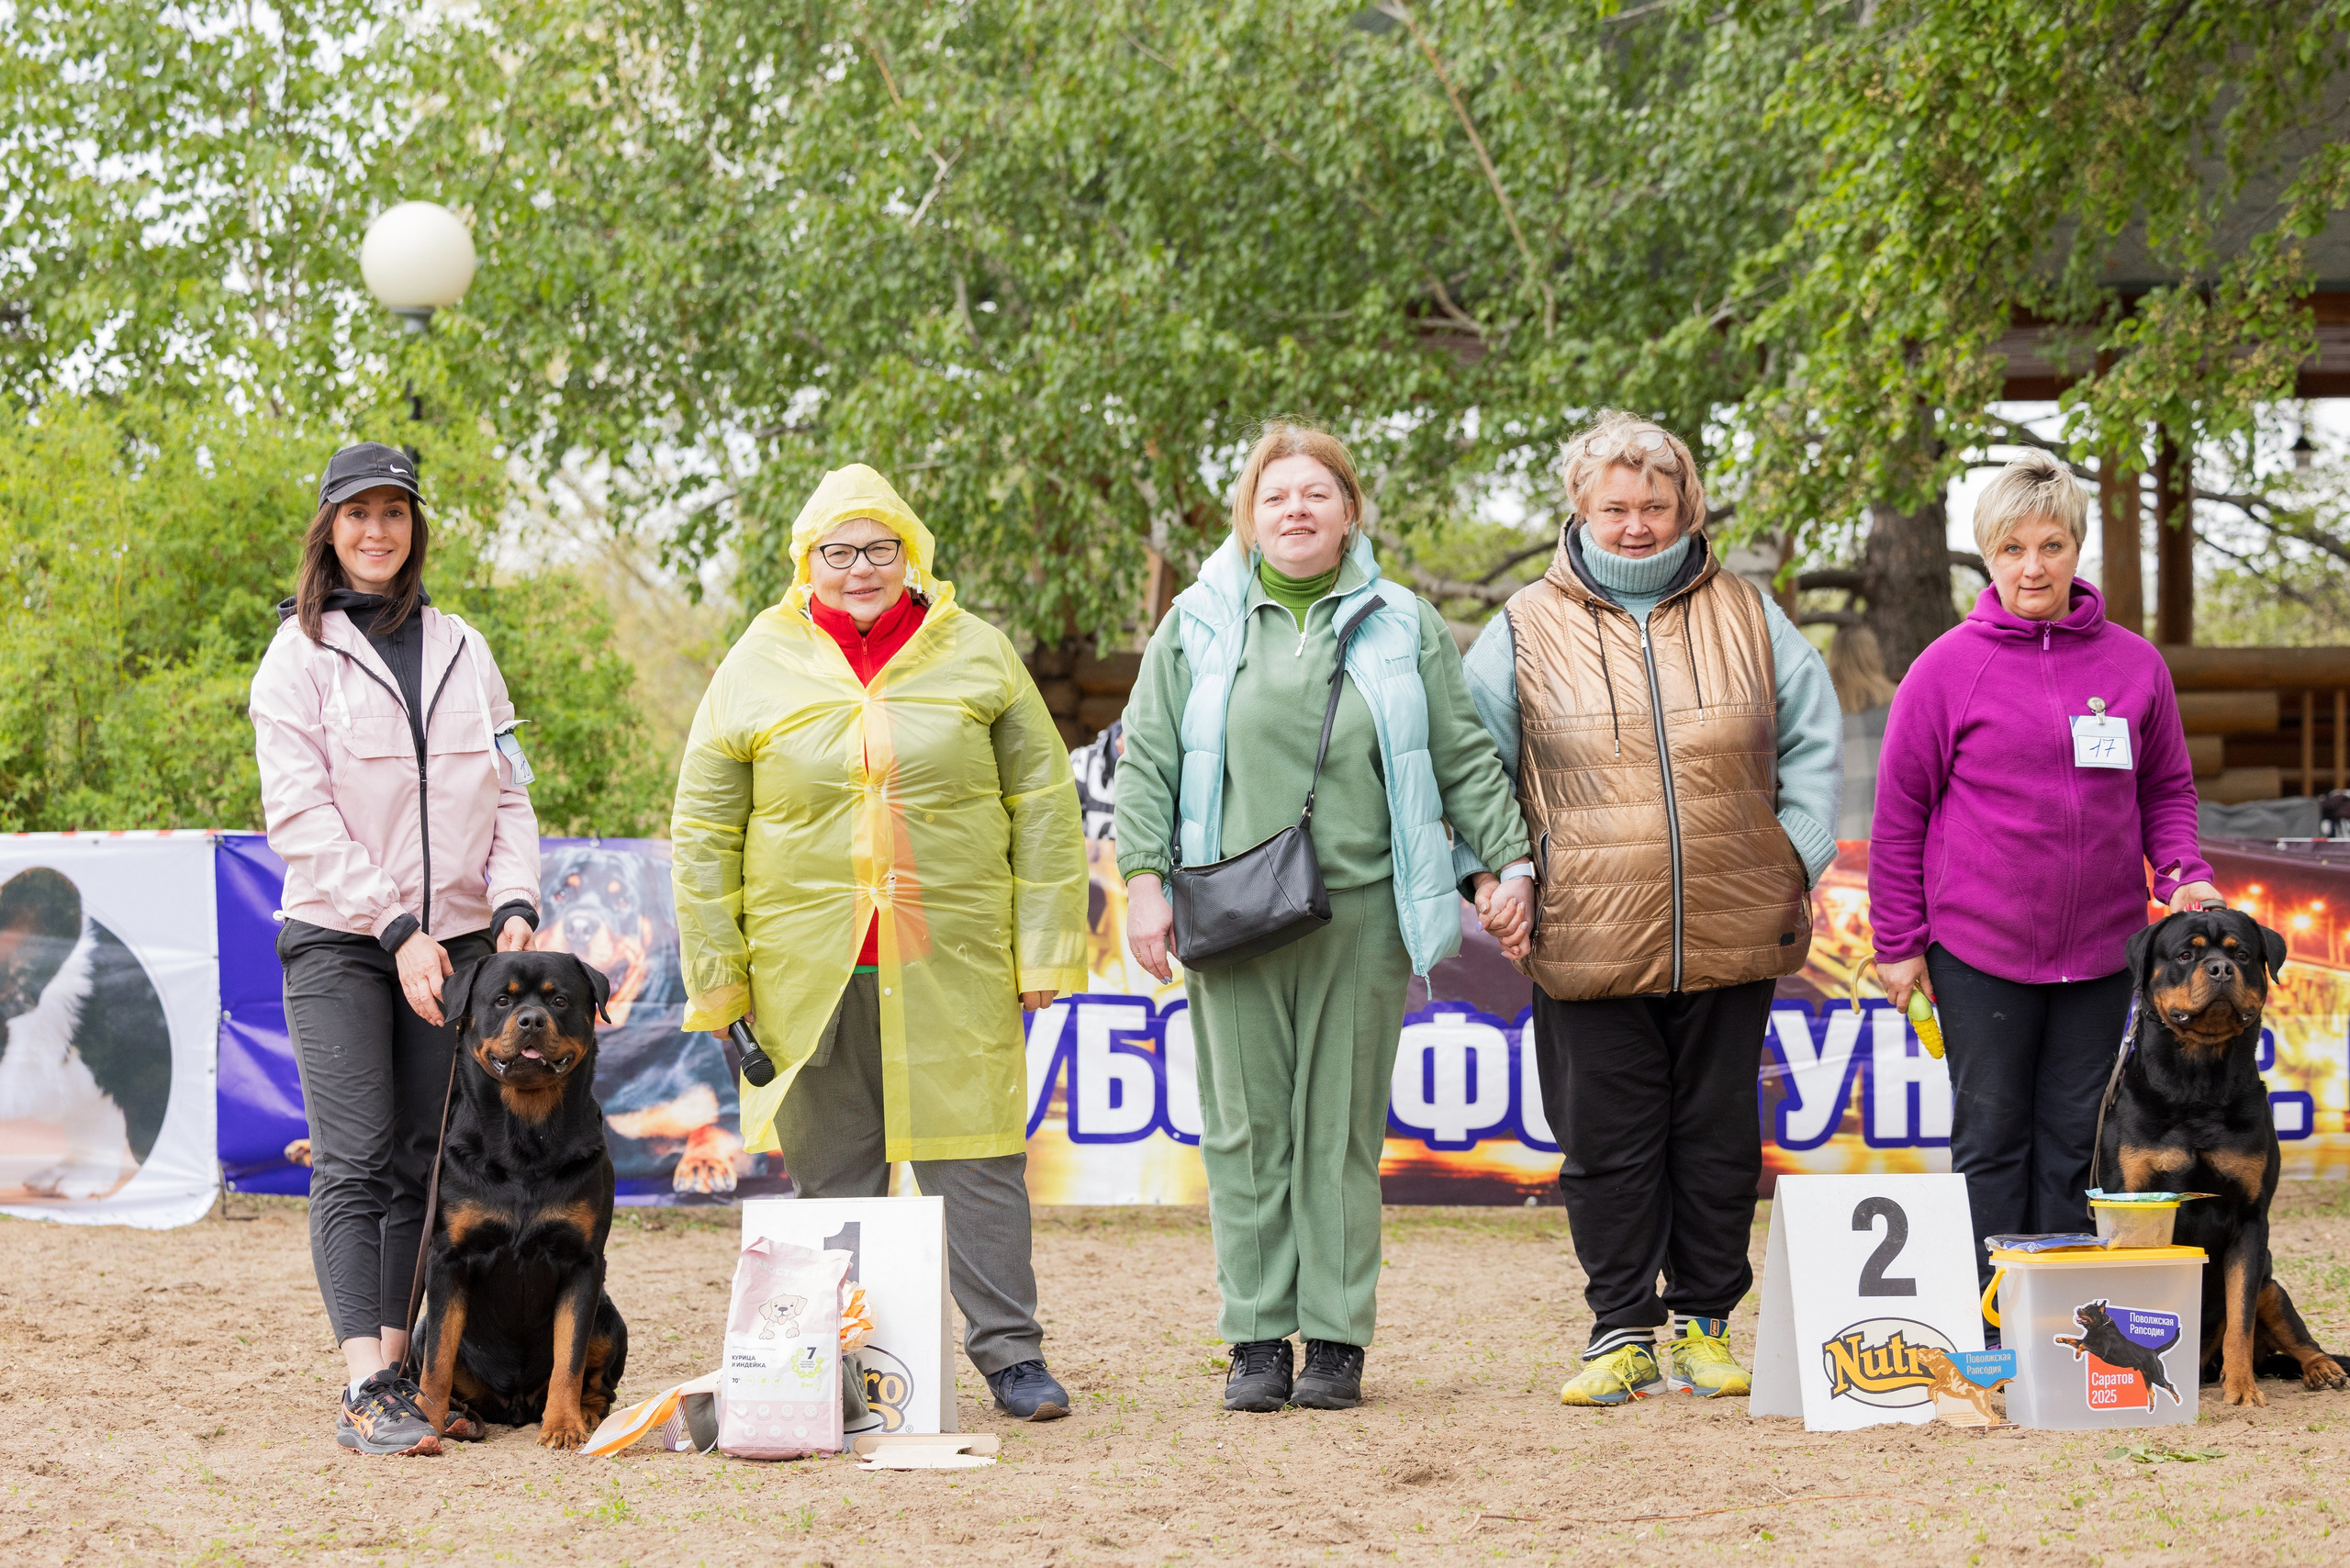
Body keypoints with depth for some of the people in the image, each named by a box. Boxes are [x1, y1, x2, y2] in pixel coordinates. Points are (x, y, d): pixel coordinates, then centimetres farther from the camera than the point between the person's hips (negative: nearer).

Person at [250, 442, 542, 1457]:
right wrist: (397, 930, -15)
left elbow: (507, 793, 13)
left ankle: (395, 1370, 7)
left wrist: (515, 906, -5)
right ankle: (364, 1393, -17)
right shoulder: (299, 654, 0)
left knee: (422, 1162, 4)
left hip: (453, 940, 4)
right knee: (354, 1161, -10)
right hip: (338, 938, -4)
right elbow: (300, 815, -7)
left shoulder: (461, 649, 13)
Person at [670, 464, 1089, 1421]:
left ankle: (1009, 1352, 6)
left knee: (974, 1158, -1)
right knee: (831, 1169, 6)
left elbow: (1042, 803, 7)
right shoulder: (757, 669, 5)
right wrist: (716, 977, 4)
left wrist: (1045, 945, 2)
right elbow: (703, 831, 8)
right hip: (809, 971, 1)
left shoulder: (975, 656, 6)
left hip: (955, 966, 0)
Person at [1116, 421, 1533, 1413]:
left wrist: (1508, 860, 5)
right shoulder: (1197, 626, 11)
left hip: (1363, 912, 0)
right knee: (1246, 1127, 0)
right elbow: (1148, 762, 8)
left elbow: (1463, 758, 13)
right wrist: (1144, 877, -2)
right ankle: (1256, 1339, 6)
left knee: (1344, 1128, 1)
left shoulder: (1404, 625, 12)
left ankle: (1337, 1340, 6)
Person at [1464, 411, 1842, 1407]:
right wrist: (1496, 876, -4)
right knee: (1609, 1144, 1)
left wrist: (1799, 856, 5)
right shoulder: (1527, 631, 3)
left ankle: (1702, 1324, 18)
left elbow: (1813, 737, 15)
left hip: (1731, 941, 2)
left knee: (1717, 1138, 7)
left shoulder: (1744, 616, 8)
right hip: (1588, 943, -2)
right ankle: (1620, 1333, 10)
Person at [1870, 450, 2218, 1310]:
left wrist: (2184, 875, -4)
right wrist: (1898, 943, -1)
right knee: (1991, 1138, 2)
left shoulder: (2134, 664, 4)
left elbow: (2166, 789, 14)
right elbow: (1900, 810, 0)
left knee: (2074, 1142, 7)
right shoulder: (1948, 667, -4)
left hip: (2100, 946, 3)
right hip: (1978, 947, -3)